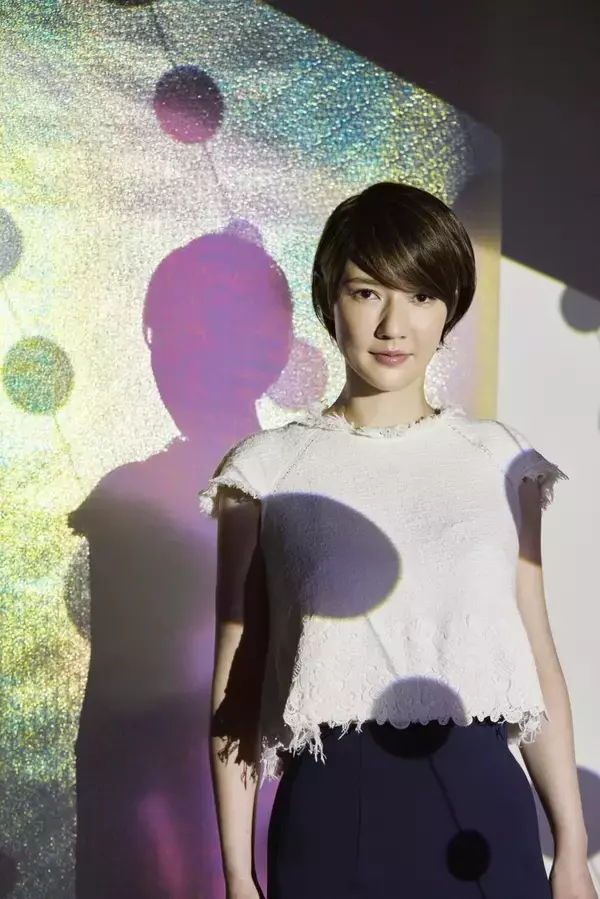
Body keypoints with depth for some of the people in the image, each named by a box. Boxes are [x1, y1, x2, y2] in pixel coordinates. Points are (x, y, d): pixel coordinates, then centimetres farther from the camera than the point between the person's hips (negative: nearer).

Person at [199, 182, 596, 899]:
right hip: (334, 808, -1)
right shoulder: (266, 470, -3)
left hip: (482, 799, 2)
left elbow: (538, 659, 4)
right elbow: (236, 681, -2)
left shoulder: (499, 460, 2)